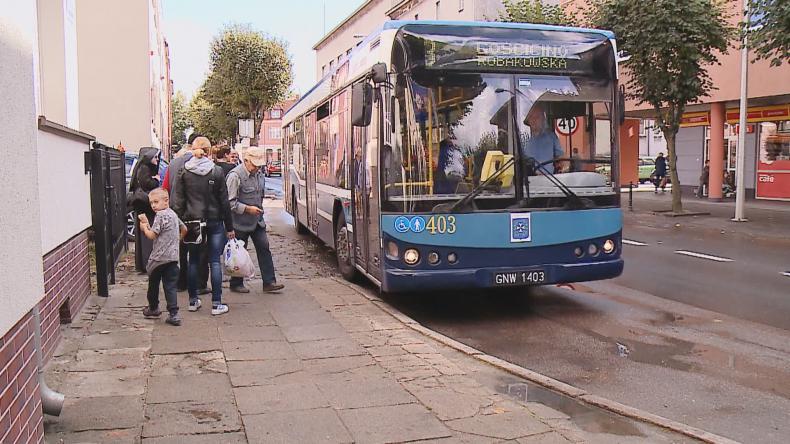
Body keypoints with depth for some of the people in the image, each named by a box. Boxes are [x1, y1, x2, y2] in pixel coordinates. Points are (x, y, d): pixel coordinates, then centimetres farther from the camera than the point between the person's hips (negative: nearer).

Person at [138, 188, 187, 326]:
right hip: (173, 257, 6)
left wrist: (144, 226, 2)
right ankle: (173, 314, -8)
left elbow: (152, 235, -15)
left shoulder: (160, 215, -13)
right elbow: (184, 229, 22)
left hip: (159, 257, -6)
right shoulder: (173, 214, 10)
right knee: (170, 286, 2)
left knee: (153, 284, 16)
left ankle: (153, 308, 32)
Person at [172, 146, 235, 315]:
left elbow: (178, 202, -2)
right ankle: (216, 303, 1)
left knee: (193, 262, 12)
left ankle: (193, 301, 19)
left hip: (192, 222, 1)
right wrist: (229, 227, 3)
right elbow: (224, 201, -1)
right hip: (214, 221, -1)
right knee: (215, 262, 1)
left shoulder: (183, 173, -1)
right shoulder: (217, 171, -3)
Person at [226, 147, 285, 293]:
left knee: (264, 248, 2)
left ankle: (269, 282, 5)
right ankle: (236, 284, 17)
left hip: (257, 220, 7)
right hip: (241, 222, -7)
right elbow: (230, 202, -19)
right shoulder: (235, 175, -16)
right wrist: (247, 209, -21)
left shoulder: (259, 174, 9)